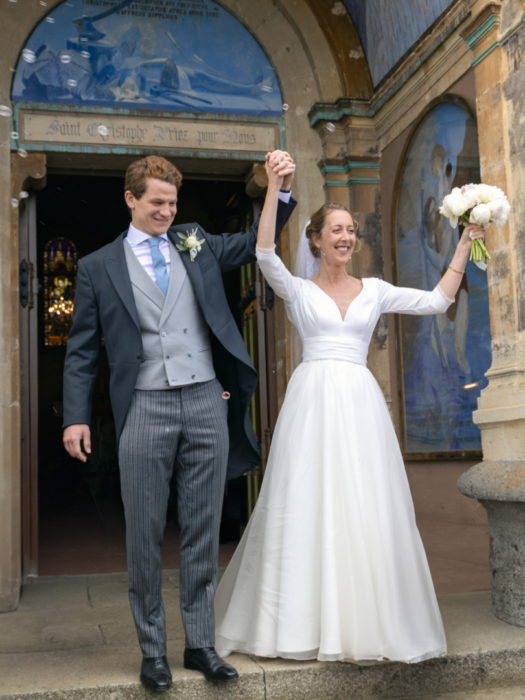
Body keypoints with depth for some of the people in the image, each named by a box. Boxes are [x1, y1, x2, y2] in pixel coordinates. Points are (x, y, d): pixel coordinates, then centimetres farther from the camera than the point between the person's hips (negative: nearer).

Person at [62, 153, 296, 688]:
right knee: (145, 535, 5)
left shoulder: (196, 245, 14)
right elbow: (82, 350, 6)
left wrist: (282, 189, 0)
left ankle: (200, 644, 21)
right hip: (145, 409, -2)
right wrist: (75, 416, -3)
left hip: (206, 404, 3)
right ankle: (152, 651, 20)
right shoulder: (98, 266, 7)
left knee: (202, 533, 9)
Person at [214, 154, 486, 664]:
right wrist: (274, 189, -15)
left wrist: (464, 244, 8)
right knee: (305, 506, -1)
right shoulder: (298, 291, 6)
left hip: (360, 402, 2)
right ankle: (304, 620, 13)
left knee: (365, 508, 2)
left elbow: (438, 300, 11)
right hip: (311, 399, -2)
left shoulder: (374, 291, 13)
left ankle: (366, 624, 15)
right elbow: (264, 254, -11)